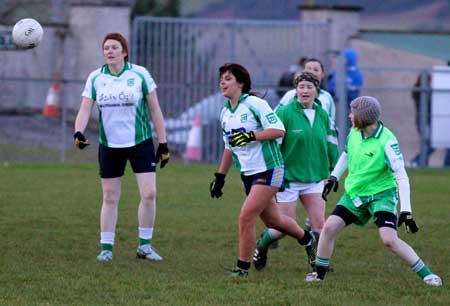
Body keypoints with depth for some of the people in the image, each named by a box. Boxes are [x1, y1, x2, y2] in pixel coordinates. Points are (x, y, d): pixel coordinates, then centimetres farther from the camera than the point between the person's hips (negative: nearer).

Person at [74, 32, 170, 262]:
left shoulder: (139, 74, -5)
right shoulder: (95, 78, 1)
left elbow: (155, 110, -1)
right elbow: (85, 109, -4)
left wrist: (163, 143, -3)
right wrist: (78, 132, -24)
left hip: (140, 142, -2)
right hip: (109, 146, 2)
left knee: (149, 194, -9)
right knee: (110, 198, 4)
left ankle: (145, 246, 5)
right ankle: (106, 248, 13)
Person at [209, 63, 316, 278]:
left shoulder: (255, 104, -12)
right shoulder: (225, 113, 12)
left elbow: (278, 130, -18)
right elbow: (229, 146, 24)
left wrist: (251, 136, -26)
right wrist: (220, 176, 22)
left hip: (268, 169, -8)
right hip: (248, 174, 8)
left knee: (246, 217, -16)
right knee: (272, 221, 15)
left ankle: (243, 267, -7)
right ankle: (307, 239, 40)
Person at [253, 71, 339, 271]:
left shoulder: (322, 115, 6)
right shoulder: (285, 113, -10)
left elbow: (330, 145, 15)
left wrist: (333, 172, 15)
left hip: (315, 177, 4)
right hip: (289, 178, -4)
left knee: (319, 223, -5)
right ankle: (261, 247, 28)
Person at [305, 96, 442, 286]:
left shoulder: (387, 142, -23)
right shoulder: (354, 132, -3)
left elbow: (401, 176, -24)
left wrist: (406, 210, -28)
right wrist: (334, 177, 20)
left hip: (381, 194, -6)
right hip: (354, 193, 6)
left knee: (389, 240, -20)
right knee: (329, 227, -5)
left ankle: (426, 274, -11)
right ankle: (319, 273, 12)